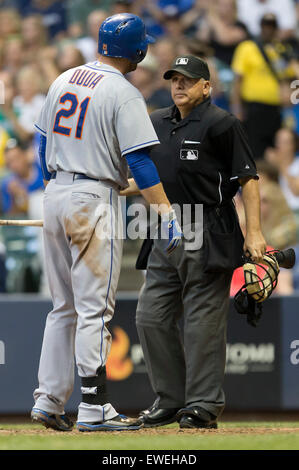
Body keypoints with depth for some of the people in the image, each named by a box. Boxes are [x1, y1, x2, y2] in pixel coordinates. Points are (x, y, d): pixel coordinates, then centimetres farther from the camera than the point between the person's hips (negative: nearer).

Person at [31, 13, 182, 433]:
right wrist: (168, 214, -18)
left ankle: (49, 399, 13)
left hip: (54, 196, 7)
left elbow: (44, 143, 17)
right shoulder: (123, 94, -11)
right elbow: (140, 162, -17)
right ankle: (93, 408, -6)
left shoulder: (63, 81, 10)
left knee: (64, 307, 15)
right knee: (94, 307, -5)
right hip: (94, 200, -7)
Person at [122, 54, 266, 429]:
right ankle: (171, 400, 15)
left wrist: (253, 231, -15)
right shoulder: (157, 124, 13)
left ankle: (203, 404, 0)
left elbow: (248, 178, -8)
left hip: (208, 239, -7)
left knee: (203, 320, -6)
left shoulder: (221, 124, -7)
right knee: (151, 317, 5)